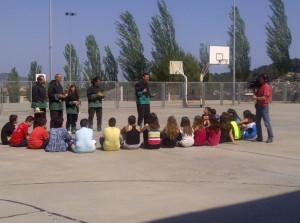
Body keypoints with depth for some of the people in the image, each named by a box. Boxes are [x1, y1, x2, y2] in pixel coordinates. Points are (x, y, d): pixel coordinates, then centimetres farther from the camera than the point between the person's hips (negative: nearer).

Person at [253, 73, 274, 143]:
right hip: (258, 106, 9)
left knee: (267, 122, -6)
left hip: (264, 106, -9)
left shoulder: (267, 87, -14)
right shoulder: (260, 86, 13)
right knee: (257, 122, 12)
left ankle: (270, 137, -1)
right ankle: (259, 137, 19)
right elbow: (257, 94, 19)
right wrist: (254, 90, 3)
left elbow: (264, 98, -20)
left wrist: (256, 98, -15)